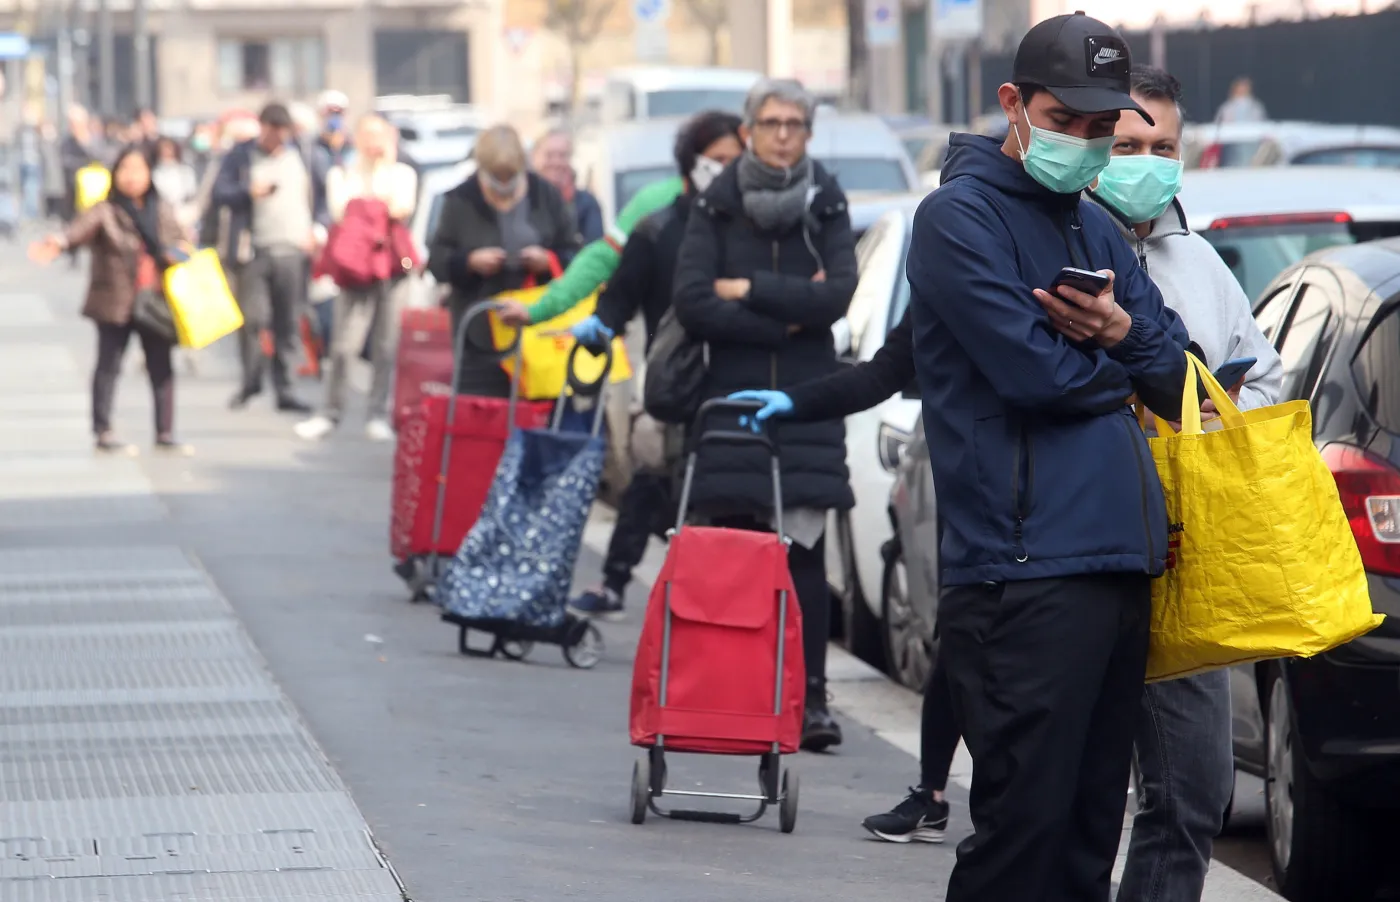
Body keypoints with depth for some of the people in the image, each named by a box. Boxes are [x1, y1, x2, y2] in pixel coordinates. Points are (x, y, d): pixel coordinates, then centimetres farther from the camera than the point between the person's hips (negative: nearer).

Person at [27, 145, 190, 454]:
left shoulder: (163, 211, 7)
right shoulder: (106, 212, -9)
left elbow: (178, 240, 22)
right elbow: (81, 228, -27)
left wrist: (176, 251, -2)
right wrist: (58, 242, -47)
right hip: (115, 302, -4)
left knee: (161, 367, 7)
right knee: (109, 366, 3)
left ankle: (165, 434, 17)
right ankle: (103, 432, 12)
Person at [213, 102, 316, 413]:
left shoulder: (297, 156, 14)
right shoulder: (241, 156, 5)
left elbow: (313, 196, 20)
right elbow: (220, 193, -1)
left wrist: (312, 231, 9)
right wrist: (249, 192, -17)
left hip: (292, 250, 3)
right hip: (255, 249, -3)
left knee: (287, 324, 3)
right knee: (252, 317, -10)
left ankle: (284, 389, 7)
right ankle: (251, 381, 7)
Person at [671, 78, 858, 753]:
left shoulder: (826, 207, 7)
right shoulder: (716, 208, 5)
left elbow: (837, 296, -8)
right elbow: (692, 304, -6)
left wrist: (747, 290, -9)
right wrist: (787, 314, -9)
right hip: (732, 396, 0)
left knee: (805, 552, -7)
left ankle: (811, 698, -8)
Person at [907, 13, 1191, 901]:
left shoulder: (1096, 229, 20)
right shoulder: (962, 215, -4)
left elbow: (1176, 378, 14)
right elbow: (1034, 371, -16)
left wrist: (1123, 332, -8)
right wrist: (1121, 370, 4)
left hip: (1119, 562, 8)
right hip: (1026, 567, -8)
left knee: (1093, 824, 10)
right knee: (1028, 822, -10)